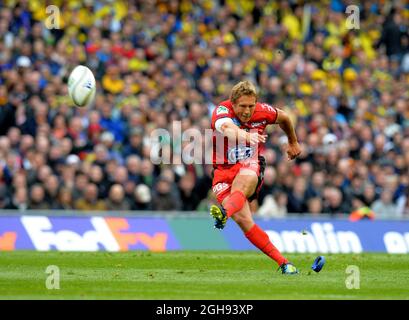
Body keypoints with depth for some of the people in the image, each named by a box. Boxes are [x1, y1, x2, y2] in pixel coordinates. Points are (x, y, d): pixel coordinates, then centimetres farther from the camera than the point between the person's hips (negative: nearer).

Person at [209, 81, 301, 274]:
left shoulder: (263, 112, -5)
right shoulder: (222, 111, -16)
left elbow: (284, 118, 19)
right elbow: (227, 128, -42)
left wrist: (293, 142, 34)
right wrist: (246, 136, -63)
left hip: (250, 165, 1)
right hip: (223, 169, -1)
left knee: (242, 184, -38)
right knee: (243, 221, -18)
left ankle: (224, 213, -68)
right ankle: (283, 263, -14)